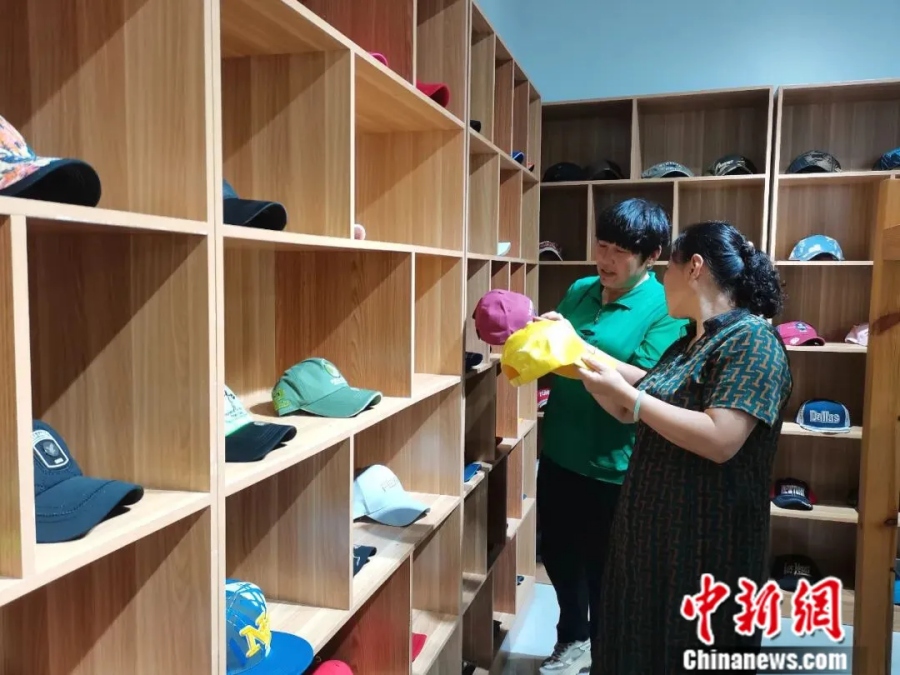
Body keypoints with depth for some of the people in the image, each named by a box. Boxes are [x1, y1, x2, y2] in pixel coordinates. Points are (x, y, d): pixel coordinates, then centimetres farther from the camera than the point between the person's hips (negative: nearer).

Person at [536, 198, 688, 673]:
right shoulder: (580, 291, 5)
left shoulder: (666, 309, -14)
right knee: (557, 551, 22)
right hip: (559, 454, 6)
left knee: (605, 569, 12)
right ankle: (573, 634, 49)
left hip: (613, 467, -6)